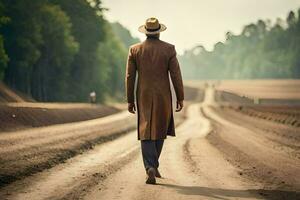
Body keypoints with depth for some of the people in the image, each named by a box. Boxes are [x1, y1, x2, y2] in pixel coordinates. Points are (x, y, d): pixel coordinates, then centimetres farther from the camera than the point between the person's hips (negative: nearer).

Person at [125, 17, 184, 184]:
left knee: (146, 133, 1)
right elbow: (176, 75, -6)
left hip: (144, 97, 0)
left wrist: (130, 100, 8)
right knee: (160, 130, 17)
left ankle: (150, 168, -18)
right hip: (163, 97, 0)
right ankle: (153, 165, 22)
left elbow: (130, 76, 0)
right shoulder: (169, 49, -5)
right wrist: (180, 98, 1)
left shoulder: (135, 50, -1)